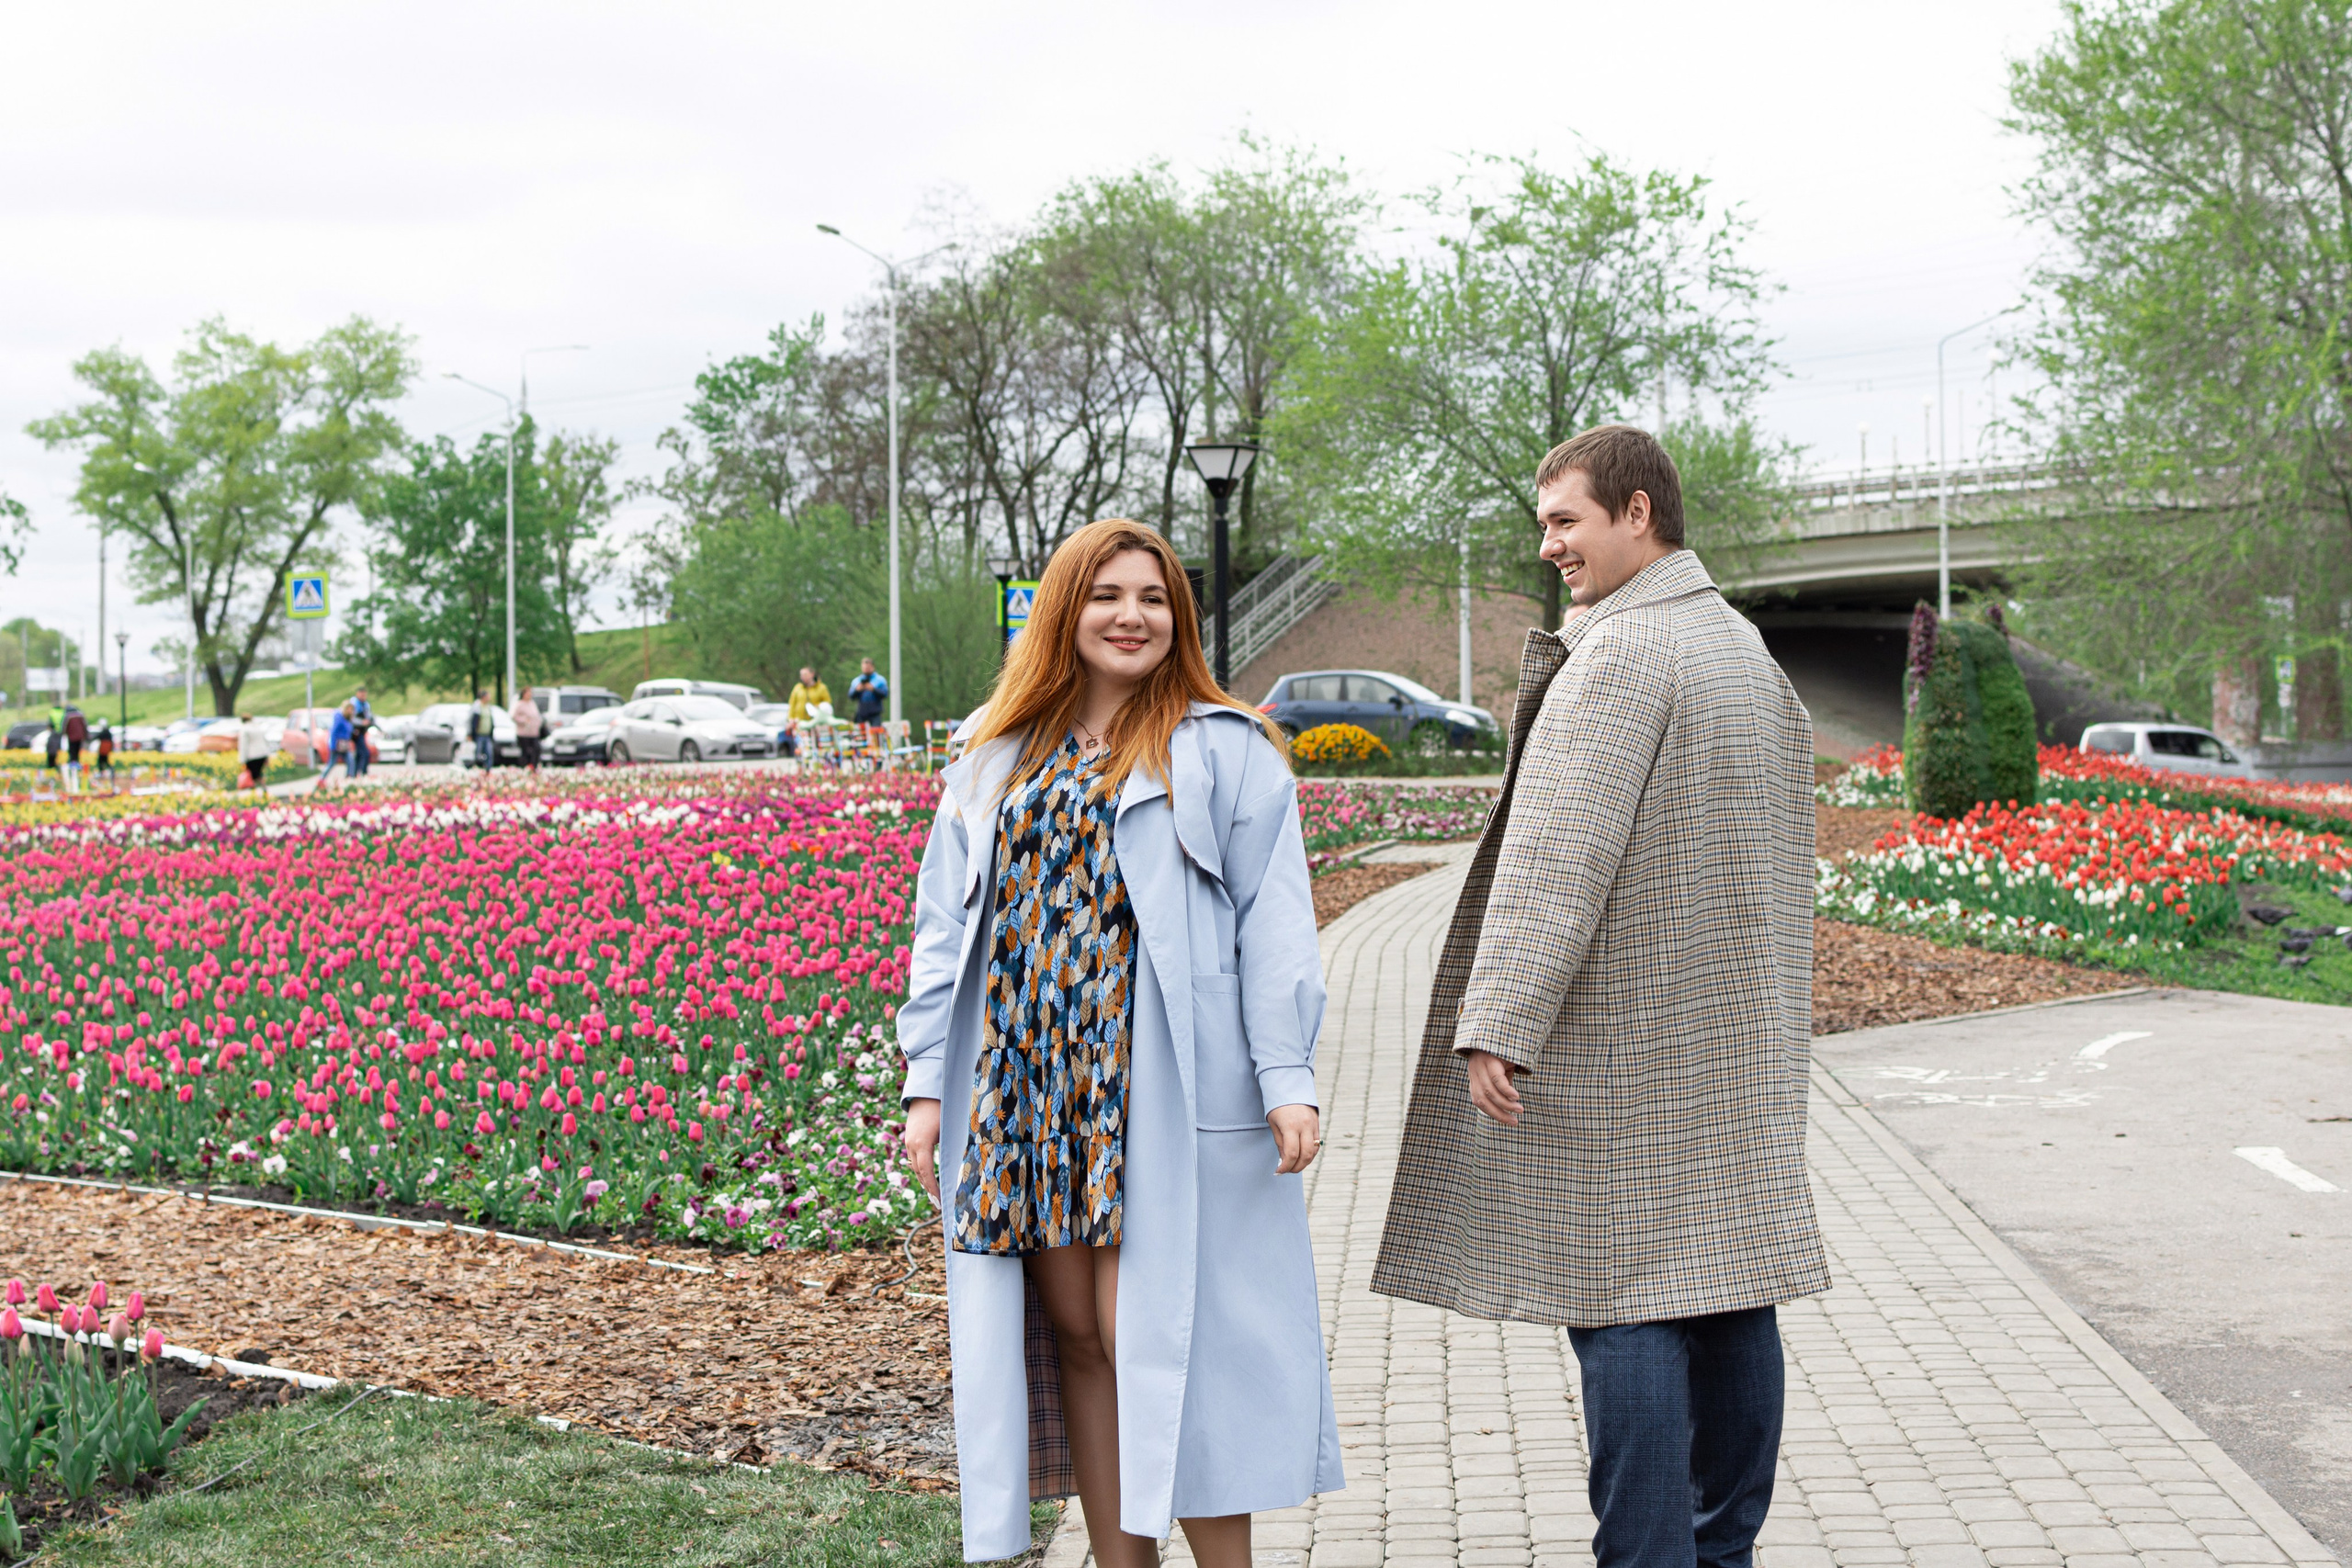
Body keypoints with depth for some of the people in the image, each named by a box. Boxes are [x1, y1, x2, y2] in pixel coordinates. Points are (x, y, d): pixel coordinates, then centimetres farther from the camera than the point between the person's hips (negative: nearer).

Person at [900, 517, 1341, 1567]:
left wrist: (1287, 1077, -12)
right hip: (1025, 1090, 4)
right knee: (1076, 1334, 6)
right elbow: (946, 923, 14)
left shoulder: (1224, 751, 3)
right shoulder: (997, 757, 15)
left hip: (1161, 1094, -4)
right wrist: (927, 1083, 7)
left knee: (1154, 1335, -6)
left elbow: (1273, 923, -3)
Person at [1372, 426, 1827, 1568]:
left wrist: (1498, 1023, -22)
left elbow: (1559, 855, -21)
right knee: (1728, 1282, 12)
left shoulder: (1622, 654, -14)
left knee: (1621, 1299, -6)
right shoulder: (1745, 647, 17)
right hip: (1736, 1046, 9)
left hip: (1626, 1046, -9)